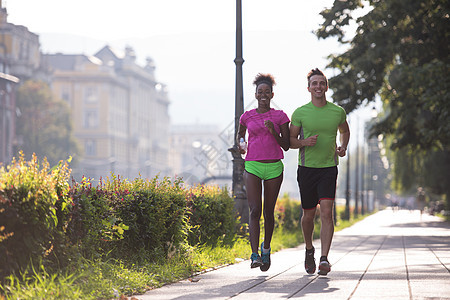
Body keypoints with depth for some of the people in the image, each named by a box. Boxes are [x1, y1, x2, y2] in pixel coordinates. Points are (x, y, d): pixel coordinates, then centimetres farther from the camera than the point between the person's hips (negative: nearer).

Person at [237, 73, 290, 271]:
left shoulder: (280, 117, 3)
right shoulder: (247, 117, 6)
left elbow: (286, 146, 3)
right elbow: (240, 133, 28)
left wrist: (274, 132, -12)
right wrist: (241, 144, 8)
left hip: (274, 168, 1)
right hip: (252, 166, 0)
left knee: (268, 211, 8)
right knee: (254, 210, -13)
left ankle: (266, 249, 30)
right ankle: (254, 255, -20)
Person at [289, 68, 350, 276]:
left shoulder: (337, 112, 3)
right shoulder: (300, 113, -1)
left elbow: (344, 130, 24)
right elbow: (290, 141, 5)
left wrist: (343, 147, 4)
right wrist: (305, 142, -15)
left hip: (329, 168, 0)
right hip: (306, 168, 0)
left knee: (326, 212, -15)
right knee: (308, 215, 8)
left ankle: (324, 259, -19)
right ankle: (309, 250, 34)